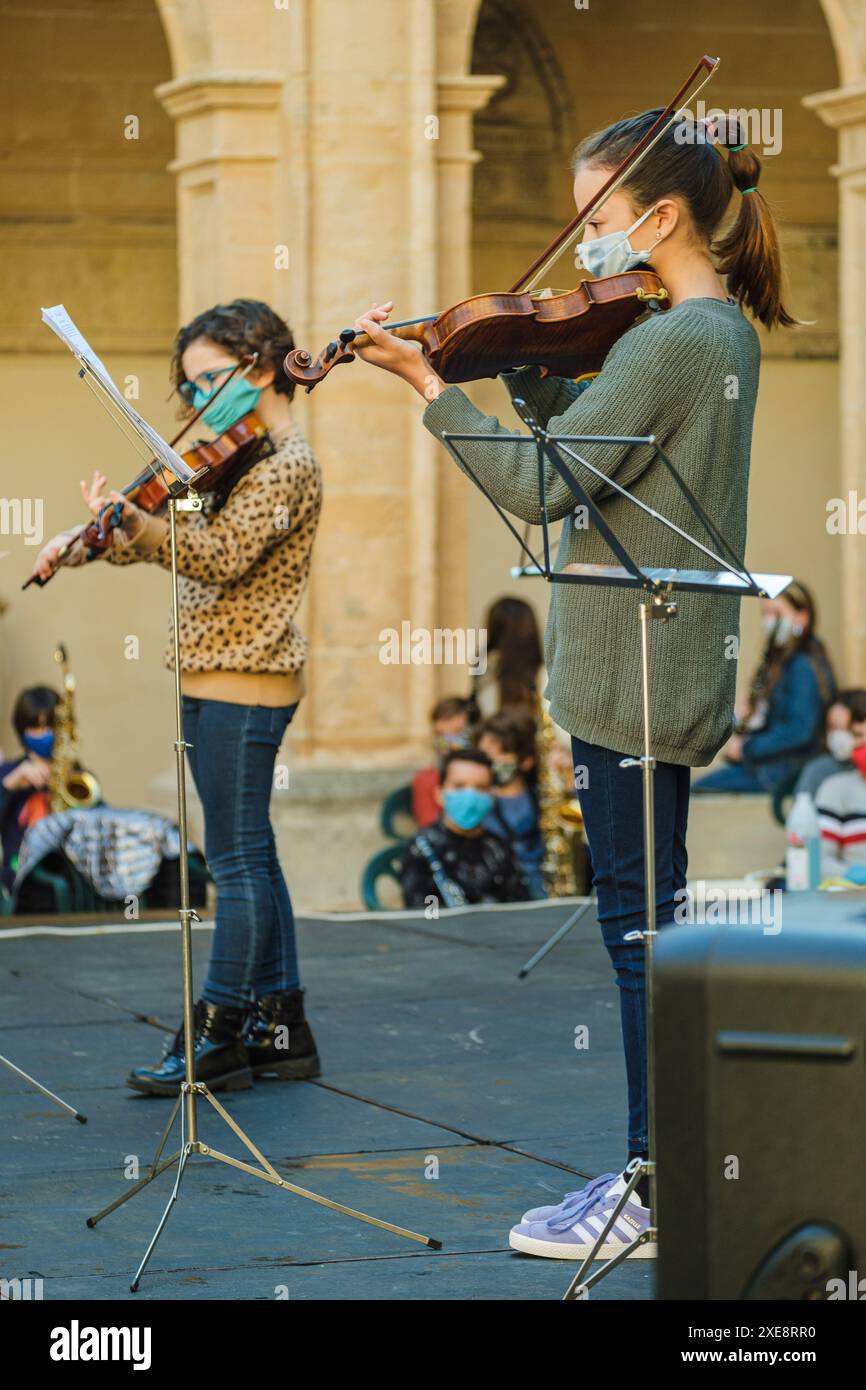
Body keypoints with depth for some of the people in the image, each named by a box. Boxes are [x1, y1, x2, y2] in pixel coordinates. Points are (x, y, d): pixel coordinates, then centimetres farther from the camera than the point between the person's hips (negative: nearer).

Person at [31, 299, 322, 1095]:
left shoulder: (285, 463, -13)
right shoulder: (240, 456, 17)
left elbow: (221, 556, -24)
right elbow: (178, 541, 19)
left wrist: (133, 521, -37)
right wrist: (86, 543, 5)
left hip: (241, 684, -10)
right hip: (220, 680, 10)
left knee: (237, 859, -6)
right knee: (248, 857, 12)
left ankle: (219, 1036, -3)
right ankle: (280, 1025, 18)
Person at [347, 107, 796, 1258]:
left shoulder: (667, 344, -19)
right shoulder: (725, 332, 12)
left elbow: (541, 485, -22)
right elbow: (582, 435, 16)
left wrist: (430, 385, -16)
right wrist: (524, 365, 3)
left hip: (635, 677, -10)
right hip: (676, 670, 10)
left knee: (640, 922, -5)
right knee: (651, 917, 15)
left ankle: (656, 1199, 0)